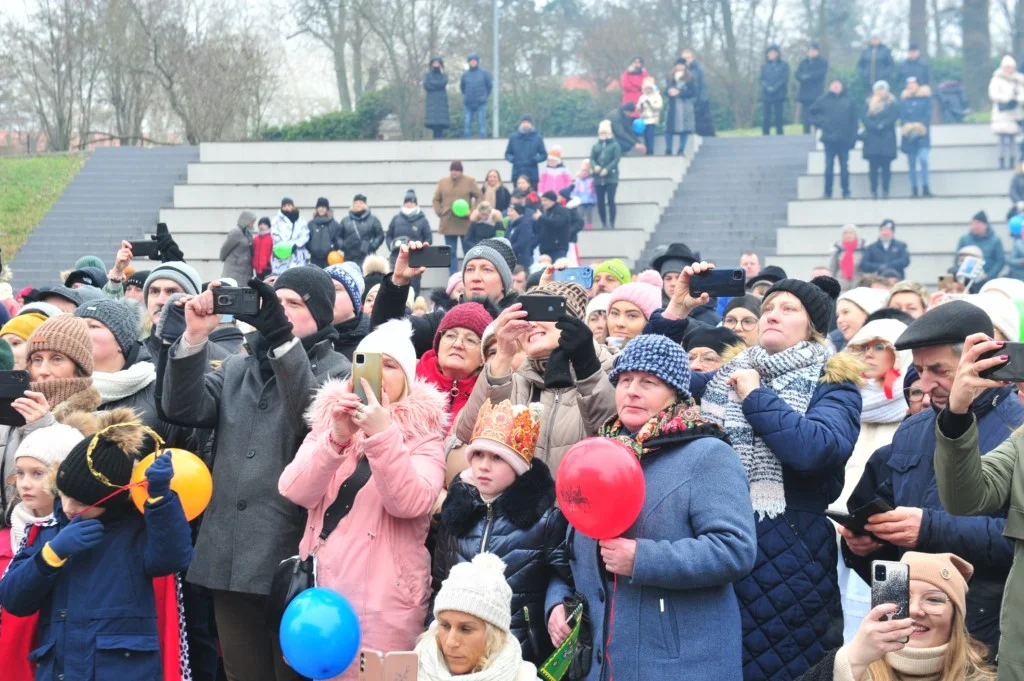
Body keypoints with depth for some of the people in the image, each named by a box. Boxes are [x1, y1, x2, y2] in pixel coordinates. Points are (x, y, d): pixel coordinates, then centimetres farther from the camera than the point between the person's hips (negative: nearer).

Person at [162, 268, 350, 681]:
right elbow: (184, 409, 1)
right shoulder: (236, 369, 18)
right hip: (230, 559, 5)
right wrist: (195, 336, -11)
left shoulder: (336, 372, 2)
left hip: (294, 560, -5)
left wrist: (281, 337, -27)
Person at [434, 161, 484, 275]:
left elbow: (479, 197, 0)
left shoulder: (470, 181, -1)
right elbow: (436, 200, 13)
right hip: (448, 224, 3)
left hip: (465, 224, -3)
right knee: (451, 253, 5)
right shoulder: (443, 182, 7)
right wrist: (439, 212, -2)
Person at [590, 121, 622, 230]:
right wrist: (595, 166, -16)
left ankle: (612, 223, -6)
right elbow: (592, 159, 6)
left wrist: (607, 169, -19)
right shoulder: (595, 146, 13)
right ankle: (604, 223, 13)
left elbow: (616, 159, -8)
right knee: (600, 201, 4)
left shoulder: (614, 145, 2)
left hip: (611, 177, -4)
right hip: (598, 178, 4)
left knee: (610, 200, -10)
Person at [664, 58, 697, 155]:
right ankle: (668, 150, 4)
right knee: (669, 128, -2)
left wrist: (679, 93, -12)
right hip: (673, 107, 2)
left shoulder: (690, 79, 1)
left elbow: (693, 92, -7)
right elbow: (667, 91, 6)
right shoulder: (670, 78, 11)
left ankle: (681, 150, 4)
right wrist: (670, 92, -18)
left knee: (684, 129, -3)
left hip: (686, 108, -2)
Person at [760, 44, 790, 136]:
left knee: (778, 118, -4)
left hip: (779, 95, -2)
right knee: (765, 118, -4)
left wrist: (774, 88, -15)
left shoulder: (784, 66, 6)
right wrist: (768, 87, -13)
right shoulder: (764, 66, 14)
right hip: (766, 96, 2)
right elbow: (762, 79, 6)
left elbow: (784, 79, -4)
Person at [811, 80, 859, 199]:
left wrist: (853, 139, -4)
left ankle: (846, 192, 11)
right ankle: (827, 192, 8)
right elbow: (813, 113, 12)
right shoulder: (824, 100, 4)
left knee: (844, 167, 5)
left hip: (844, 140, 1)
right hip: (829, 139, 0)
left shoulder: (848, 102, 5)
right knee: (829, 167, 2)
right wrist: (820, 123, -3)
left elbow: (853, 121, 3)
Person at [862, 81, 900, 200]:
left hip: (887, 139, -2)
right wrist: (875, 126, -14)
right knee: (873, 166, -2)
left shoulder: (893, 104, 8)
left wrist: (881, 125, -18)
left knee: (886, 166, -4)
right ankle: (873, 191, -2)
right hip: (872, 139, 2)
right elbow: (865, 118, 2)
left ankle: (885, 191, -4)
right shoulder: (870, 104, 15)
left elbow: (893, 117, -6)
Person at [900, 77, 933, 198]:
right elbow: (902, 116, 4)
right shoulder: (904, 100, 9)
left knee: (923, 159, -17)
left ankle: (925, 188, -13)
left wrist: (920, 126, -14)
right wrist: (908, 126, -13)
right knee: (911, 164, 4)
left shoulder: (925, 98, 4)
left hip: (922, 134, -2)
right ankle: (914, 189, 9)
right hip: (909, 136, 2)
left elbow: (927, 115, -1)